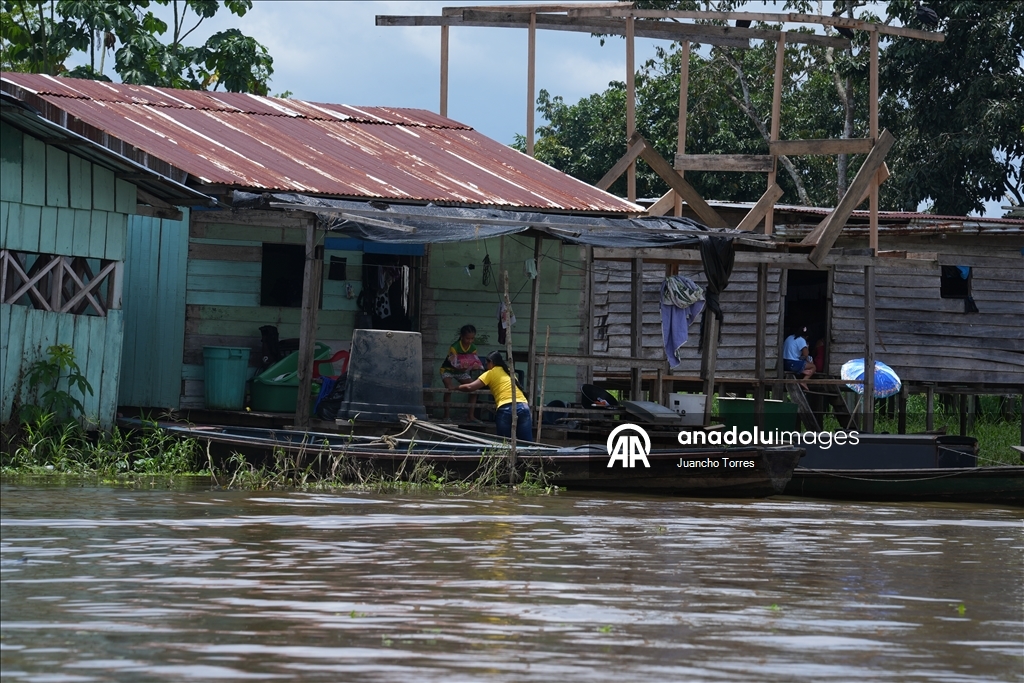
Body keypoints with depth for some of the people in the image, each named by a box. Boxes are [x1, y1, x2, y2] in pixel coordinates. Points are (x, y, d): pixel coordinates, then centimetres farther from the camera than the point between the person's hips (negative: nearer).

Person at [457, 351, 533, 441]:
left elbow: (470, 387, 5)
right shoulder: (509, 372, 27)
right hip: (523, 406, 4)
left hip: (505, 409, -4)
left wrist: (457, 387, 22)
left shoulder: (491, 373, 12)